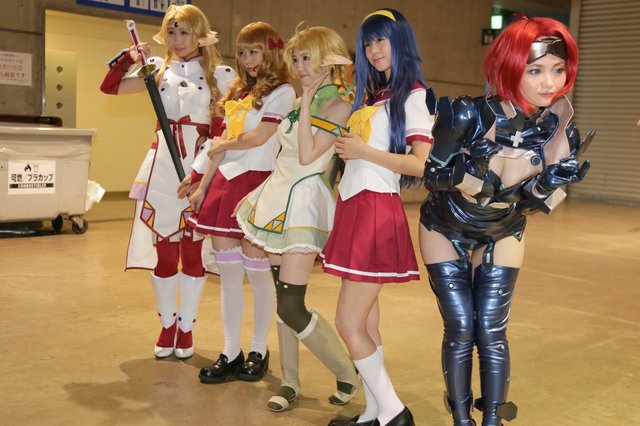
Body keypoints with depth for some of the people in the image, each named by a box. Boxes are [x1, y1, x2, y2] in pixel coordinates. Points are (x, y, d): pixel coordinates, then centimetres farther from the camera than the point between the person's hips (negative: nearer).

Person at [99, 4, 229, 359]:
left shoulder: (217, 74, 3)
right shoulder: (159, 69, 10)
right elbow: (109, 87, 9)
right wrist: (128, 57, -6)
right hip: (163, 163, 2)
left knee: (193, 247, 3)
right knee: (163, 247, 5)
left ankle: (186, 327, 18)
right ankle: (167, 325, 21)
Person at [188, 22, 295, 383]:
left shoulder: (281, 91, -1)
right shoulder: (238, 93, 20)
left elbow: (260, 137, -12)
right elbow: (220, 146, 18)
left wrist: (222, 146, 4)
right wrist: (203, 187, 14)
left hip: (257, 181, -7)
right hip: (225, 182, 7)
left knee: (255, 268, -2)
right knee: (228, 270, 5)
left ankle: (259, 351, 13)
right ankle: (231, 352, 13)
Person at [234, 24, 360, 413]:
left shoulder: (338, 105, -10)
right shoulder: (300, 101, 13)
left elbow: (307, 155, -18)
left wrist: (307, 103, -14)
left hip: (305, 199, -8)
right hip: (279, 193, 8)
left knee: (291, 307, -11)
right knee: (282, 297, 9)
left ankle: (348, 373, 9)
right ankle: (290, 381, 21)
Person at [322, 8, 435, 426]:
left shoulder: (413, 95, -5)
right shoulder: (370, 95, 18)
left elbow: (421, 165, -15)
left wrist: (363, 151, -13)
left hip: (377, 211, -8)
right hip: (354, 207, 8)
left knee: (349, 325, -7)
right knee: (365, 322, 9)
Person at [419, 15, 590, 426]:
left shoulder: (560, 128, -18)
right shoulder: (469, 115, -29)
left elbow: (540, 203, -14)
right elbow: (433, 174, -18)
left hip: (502, 236, 2)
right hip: (446, 231, -2)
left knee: (492, 331, 0)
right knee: (460, 329, -1)